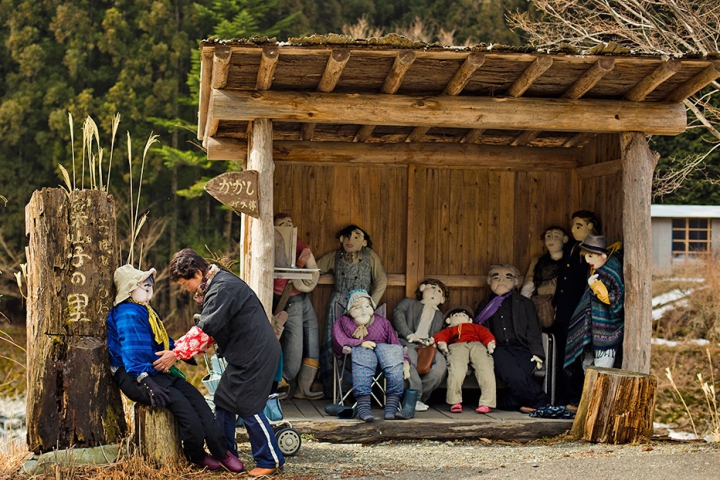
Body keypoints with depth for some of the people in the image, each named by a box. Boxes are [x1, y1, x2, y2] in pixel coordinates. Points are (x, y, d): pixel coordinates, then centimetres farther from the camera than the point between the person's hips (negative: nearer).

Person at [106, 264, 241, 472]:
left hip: (157, 371, 10)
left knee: (195, 398, -8)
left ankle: (220, 451, -9)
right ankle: (196, 455, -6)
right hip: (135, 377, -10)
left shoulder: (147, 311, 17)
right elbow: (132, 353, -27)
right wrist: (146, 383, -35)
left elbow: (165, 342, 29)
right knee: (178, 400, -24)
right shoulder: (127, 315, -15)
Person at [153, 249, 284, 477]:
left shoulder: (223, 288, -21)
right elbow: (208, 329, 15)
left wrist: (177, 354, -20)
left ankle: (270, 461, 5)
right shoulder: (214, 285, 12)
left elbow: (205, 330, -25)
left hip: (256, 354, -11)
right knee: (224, 401, 13)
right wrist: (178, 347, 6)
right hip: (244, 355, 11)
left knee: (247, 407, -6)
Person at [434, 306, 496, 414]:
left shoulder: (475, 327, 45)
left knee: (486, 370, -29)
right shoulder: (449, 330, 42)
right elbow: (440, 335, 19)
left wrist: (490, 342, 1)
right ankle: (455, 402, -33)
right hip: (457, 346, -1)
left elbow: (485, 333, 25)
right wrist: (441, 343, -6)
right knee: (456, 369, -34)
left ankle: (486, 403, -34)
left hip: (477, 345, 1)